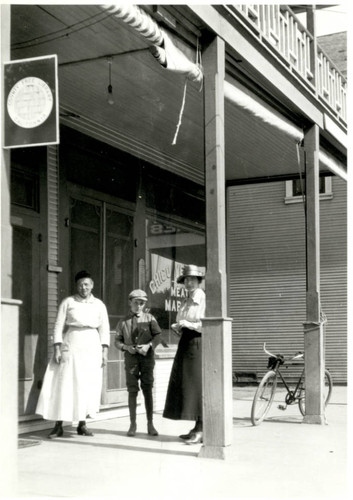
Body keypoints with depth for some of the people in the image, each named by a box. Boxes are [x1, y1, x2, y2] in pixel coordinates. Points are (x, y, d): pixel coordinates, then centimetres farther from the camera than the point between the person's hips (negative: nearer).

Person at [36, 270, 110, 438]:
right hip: (71, 346, -2)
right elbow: (59, 326, 1)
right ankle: (58, 426, -1)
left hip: (92, 347, 2)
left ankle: (82, 424, 12)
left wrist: (104, 351, -1)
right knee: (64, 384, -5)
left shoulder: (99, 304, 9)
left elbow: (104, 328, 8)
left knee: (88, 385, 2)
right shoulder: (68, 302, 4)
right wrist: (57, 348, -8)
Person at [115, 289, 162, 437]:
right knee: (132, 390, 1)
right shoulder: (123, 322, 7)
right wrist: (126, 347, -11)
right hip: (131, 357, 1)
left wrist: (149, 345, -19)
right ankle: (133, 425, 7)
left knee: (147, 390, 2)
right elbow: (117, 341, 8)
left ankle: (150, 424, 9)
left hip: (147, 357, -1)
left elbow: (158, 335, -2)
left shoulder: (149, 318, 4)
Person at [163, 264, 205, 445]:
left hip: (198, 342, -8)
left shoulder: (203, 299, -6)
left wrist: (189, 324, -19)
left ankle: (201, 429, -6)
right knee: (184, 385, 6)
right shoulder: (185, 301, 18)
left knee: (197, 385, -10)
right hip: (185, 342, 8)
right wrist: (177, 327, 2)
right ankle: (196, 429, 12)